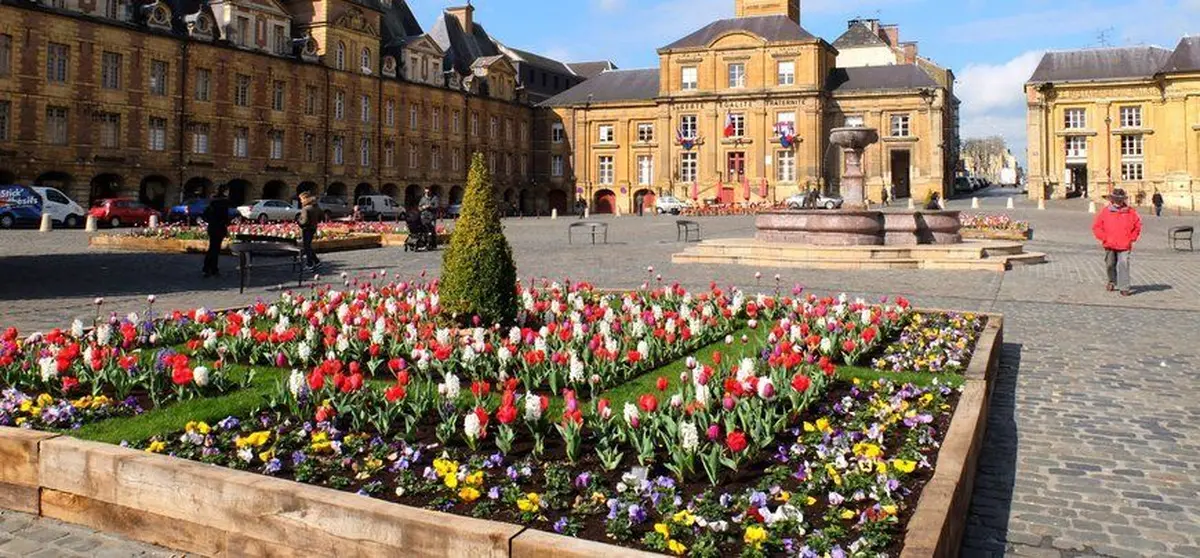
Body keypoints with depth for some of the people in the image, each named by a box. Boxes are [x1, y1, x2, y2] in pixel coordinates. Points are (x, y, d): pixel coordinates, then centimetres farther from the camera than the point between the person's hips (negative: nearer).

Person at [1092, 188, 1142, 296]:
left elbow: (1138, 226, 11)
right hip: (1109, 245, 1)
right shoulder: (1105, 212, -1)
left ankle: (1124, 288, -11)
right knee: (1110, 264, 15)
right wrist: (1104, 238, -5)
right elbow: (1096, 227, 3)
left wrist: (1132, 239, 3)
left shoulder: (1131, 212, 2)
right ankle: (1112, 282, 40)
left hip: (1124, 246, -1)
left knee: (1124, 265, -12)